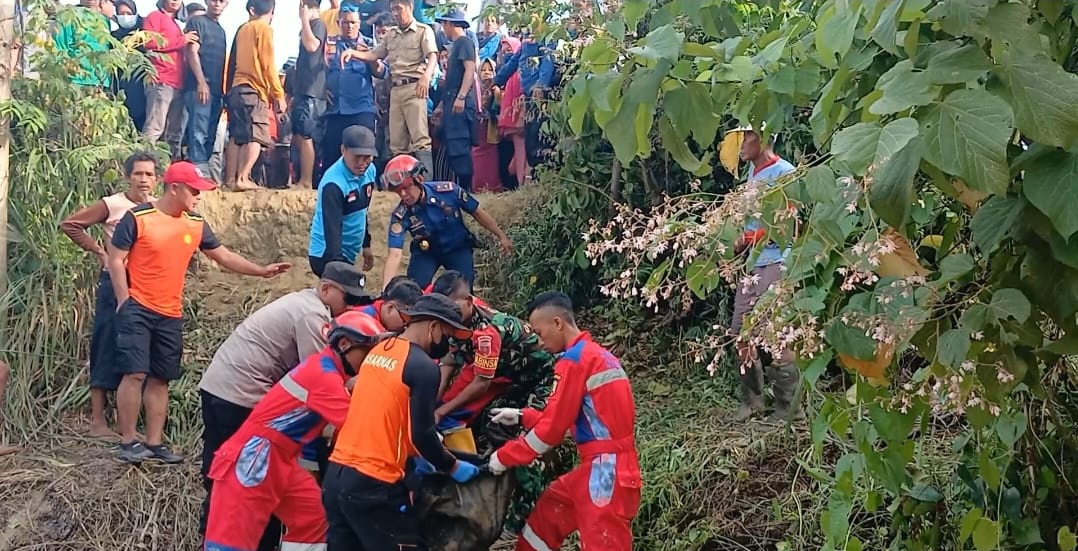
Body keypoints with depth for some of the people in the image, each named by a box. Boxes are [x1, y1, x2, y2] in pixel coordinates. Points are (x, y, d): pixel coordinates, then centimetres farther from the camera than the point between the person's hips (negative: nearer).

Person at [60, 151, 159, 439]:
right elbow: (69, 224, -3)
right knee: (107, 348, -2)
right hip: (116, 283, -4)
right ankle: (98, 421, 2)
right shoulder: (113, 205, -6)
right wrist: (98, 250, -5)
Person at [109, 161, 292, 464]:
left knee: (160, 378, 8)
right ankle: (127, 442, -2)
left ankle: (154, 443, 14)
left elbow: (224, 256, 14)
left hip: (171, 315, 6)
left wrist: (262, 271, 7)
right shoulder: (137, 218, -9)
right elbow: (115, 260, -6)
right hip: (137, 309, -6)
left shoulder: (196, 225, 7)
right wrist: (124, 301, -11)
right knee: (135, 374, -10)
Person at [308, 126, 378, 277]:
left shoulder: (369, 170, 1)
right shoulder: (333, 184, -23)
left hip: (348, 254, 8)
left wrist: (366, 245, 20)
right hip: (328, 255, -8)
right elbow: (332, 227, -28)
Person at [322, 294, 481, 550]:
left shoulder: (379, 350, 13)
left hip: (335, 474, 8)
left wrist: (411, 457, 27)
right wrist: (453, 467, 3)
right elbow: (421, 434, -12)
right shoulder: (423, 367, -11)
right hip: (372, 484, -8)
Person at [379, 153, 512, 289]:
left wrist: (501, 236, -1)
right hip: (426, 252, 0)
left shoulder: (448, 191, -29)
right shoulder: (400, 215, -29)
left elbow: (477, 212, -12)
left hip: (458, 248, 0)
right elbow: (395, 255, -33)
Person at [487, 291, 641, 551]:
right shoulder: (598, 354, 14)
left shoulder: (574, 360, -14)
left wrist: (505, 456, -1)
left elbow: (553, 427, -13)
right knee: (547, 512, 21)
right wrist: (522, 417, 22)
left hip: (605, 470, -10)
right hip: (603, 467, 10)